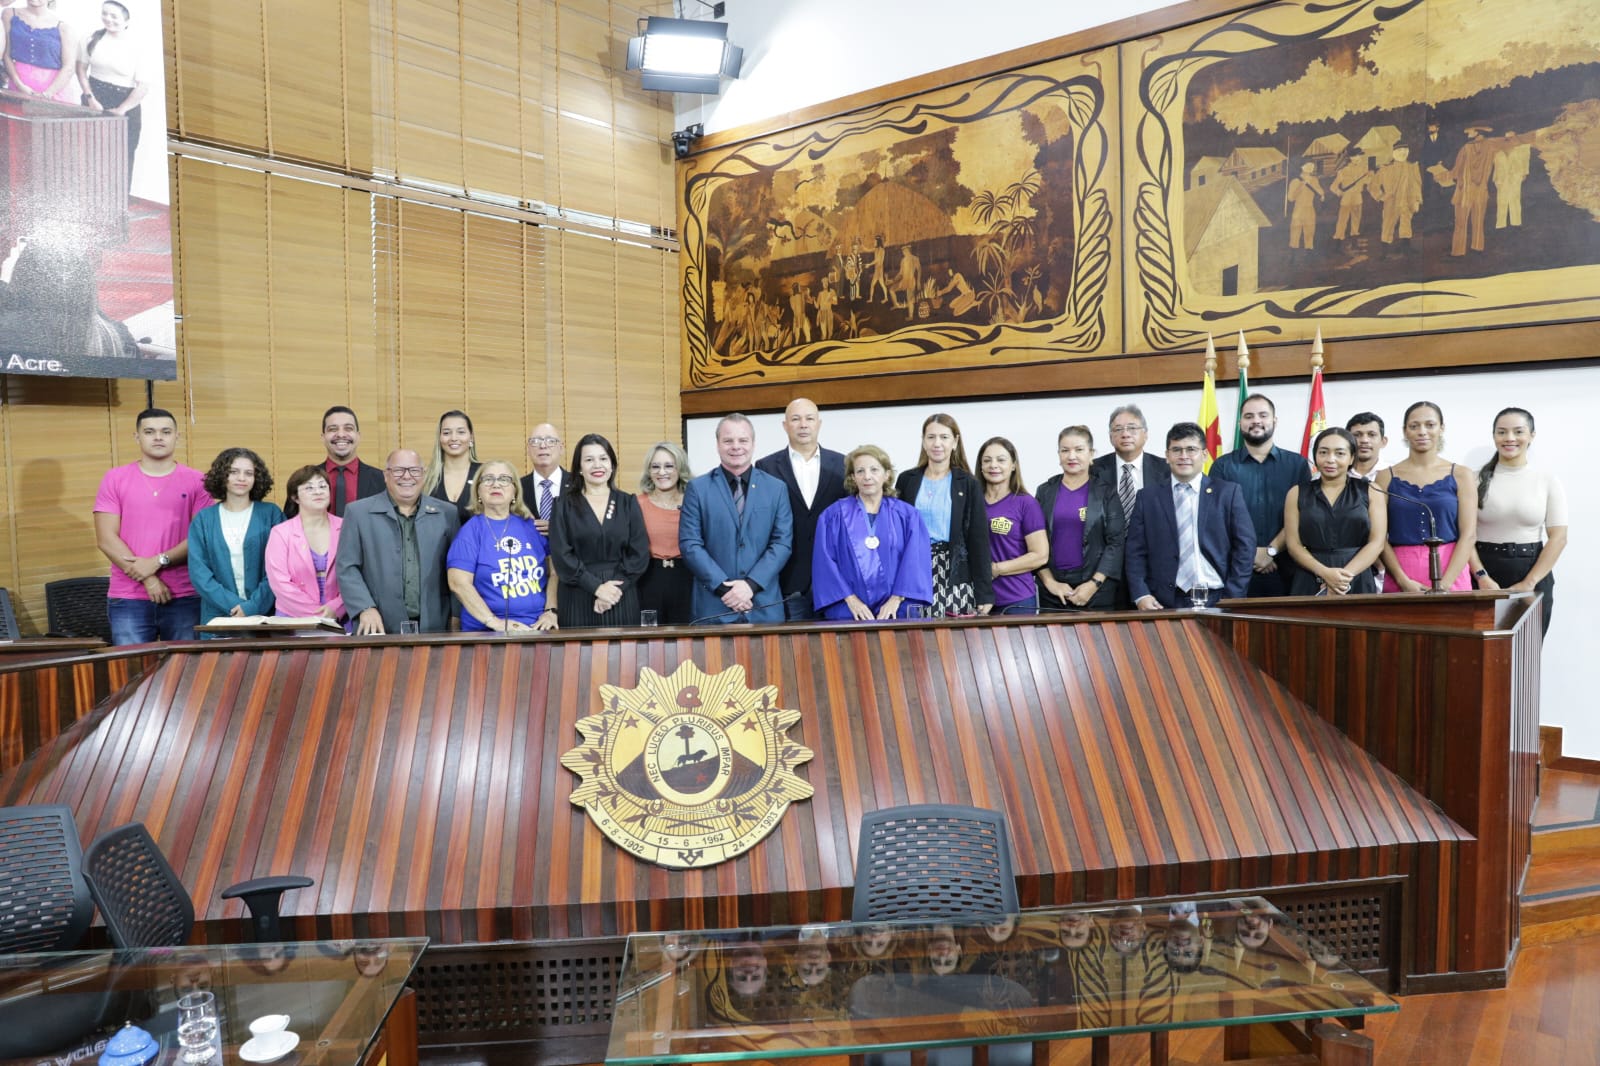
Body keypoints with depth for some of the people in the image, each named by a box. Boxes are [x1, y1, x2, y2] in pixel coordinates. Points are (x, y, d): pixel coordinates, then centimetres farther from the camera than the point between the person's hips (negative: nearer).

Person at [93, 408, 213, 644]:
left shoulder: (196, 481, 4)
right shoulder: (115, 479, 6)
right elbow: (106, 539, 0)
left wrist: (159, 561, -13)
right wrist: (147, 579, -9)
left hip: (185, 598, 0)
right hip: (127, 599, 1)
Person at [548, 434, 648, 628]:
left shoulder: (628, 503, 10)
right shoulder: (563, 506, 6)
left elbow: (640, 553, 2)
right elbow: (561, 555, -3)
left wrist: (616, 586, -10)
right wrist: (597, 587, -13)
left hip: (622, 602, 1)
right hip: (578, 602, -1)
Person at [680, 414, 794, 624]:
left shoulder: (776, 488, 8)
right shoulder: (698, 488, 4)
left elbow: (783, 543, 1)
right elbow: (690, 544, -2)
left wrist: (751, 584, -11)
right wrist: (724, 587, -12)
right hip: (713, 606, -1)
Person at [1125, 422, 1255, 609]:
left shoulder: (1228, 493, 7)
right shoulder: (1148, 498, 8)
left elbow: (1245, 546, 4)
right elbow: (1135, 553, 4)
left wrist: (1232, 599, -4)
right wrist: (1141, 595, -9)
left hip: (1217, 601, 0)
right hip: (1167, 604, 0)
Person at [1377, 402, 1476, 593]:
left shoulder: (1461, 475, 6)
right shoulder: (1386, 477, 5)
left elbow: (1468, 535, -1)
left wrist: (1444, 584, -12)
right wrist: (1404, 581, -12)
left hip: (1450, 573, 0)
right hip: (1399, 582, 0)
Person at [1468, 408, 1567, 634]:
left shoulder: (1547, 480, 4)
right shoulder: (1478, 479, 2)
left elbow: (1558, 538, -1)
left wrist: (1528, 583, -10)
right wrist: (1482, 577, -13)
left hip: (1532, 575, 1)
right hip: (1483, 575, -1)